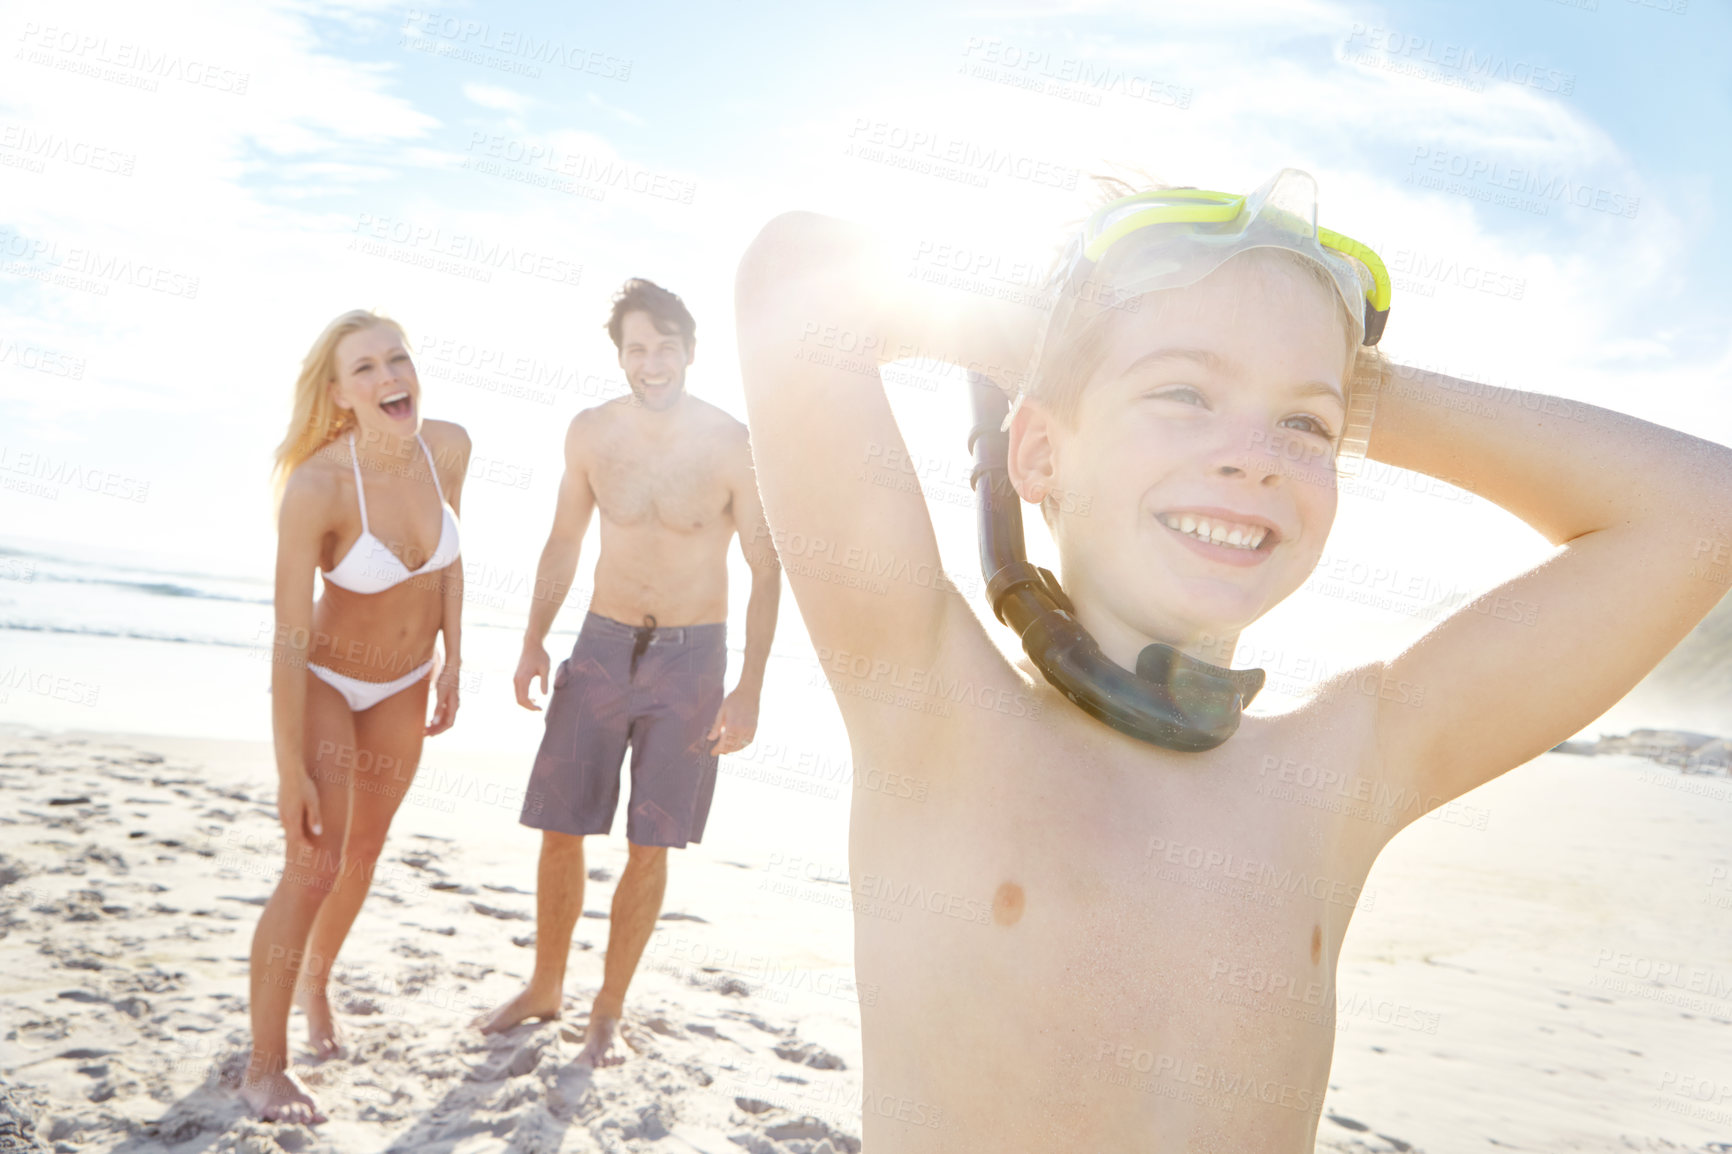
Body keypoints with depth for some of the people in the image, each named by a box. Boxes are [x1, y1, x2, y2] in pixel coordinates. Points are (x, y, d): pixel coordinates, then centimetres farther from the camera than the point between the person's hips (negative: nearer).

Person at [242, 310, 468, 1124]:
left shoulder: (448, 447, -17)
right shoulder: (316, 486, -32)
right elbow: (289, 637, -27)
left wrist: (451, 666, 3)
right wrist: (291, 770, -23)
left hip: (404, 684, 5)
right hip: (324, 682, -5)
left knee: (366, 849, 19)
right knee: (315, 864, -9)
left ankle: (316, 982, 47)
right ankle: (264, 1068, 10)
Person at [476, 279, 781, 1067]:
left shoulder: (732, 447, -12)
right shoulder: (590, 433, -2)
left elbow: (766, 569, -6)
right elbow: (564, 542, 11)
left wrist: (749, 689, -10)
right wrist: (533, 641, 7)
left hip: (690, 656, -2)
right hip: (603, 645, 3)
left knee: (649, 847, 4)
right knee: (559, 830, 6)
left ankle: (608, 1011, 22)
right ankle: (545, 987, 29)